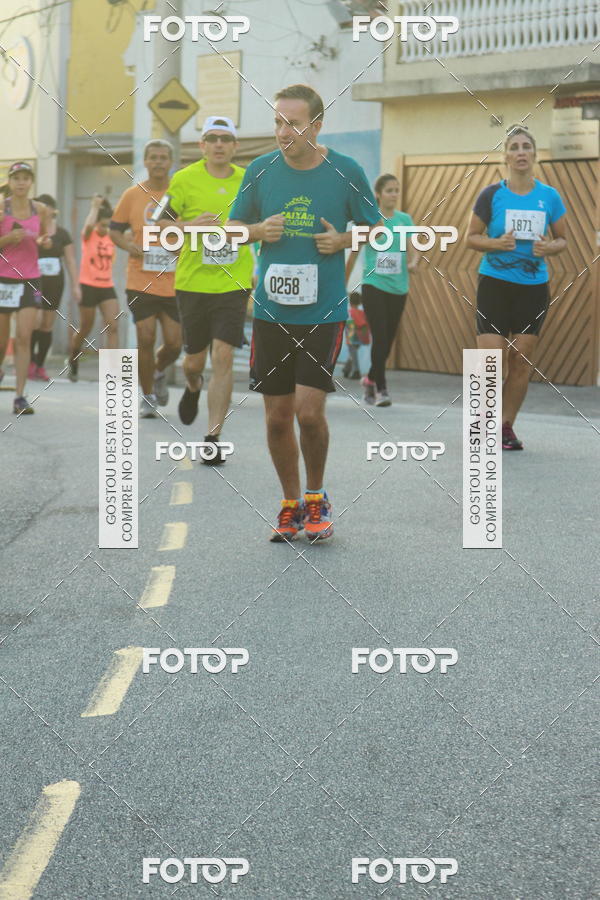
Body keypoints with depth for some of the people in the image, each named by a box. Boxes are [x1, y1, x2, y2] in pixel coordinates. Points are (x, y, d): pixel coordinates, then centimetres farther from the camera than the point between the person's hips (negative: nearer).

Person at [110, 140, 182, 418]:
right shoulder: (132, 195, 4)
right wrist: (129, 246, -8)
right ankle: (147, 396, 13)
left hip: (174, 283, 1)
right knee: (146, 339, -4)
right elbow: (115, 230, 12)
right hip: (140, 281, 0)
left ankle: (159, 373, 34)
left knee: (174, 343, 0)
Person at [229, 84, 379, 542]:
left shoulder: (346, 172, -3)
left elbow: (375, 228, 9)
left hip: (324, 311, -2)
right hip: (271, 311, 3)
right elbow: (234, 226, 13)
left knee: (309, 410, -11)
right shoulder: (261, 170, 3)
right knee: (278, 416, 5)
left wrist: (343, 240, -11)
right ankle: (290, 504, 23)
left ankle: (317, 497, 15)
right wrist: (259, 231, -8)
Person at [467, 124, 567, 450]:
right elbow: (471, 237, 3)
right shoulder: (491, 195, -3)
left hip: (534, 288, 3)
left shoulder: (550, 196, 2)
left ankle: (506, 426, 16)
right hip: (494, 285, -2)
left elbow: (561, 239, 11)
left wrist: (549, 247, -11)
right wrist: (498, 243, -16)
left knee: (522, 361, 4)